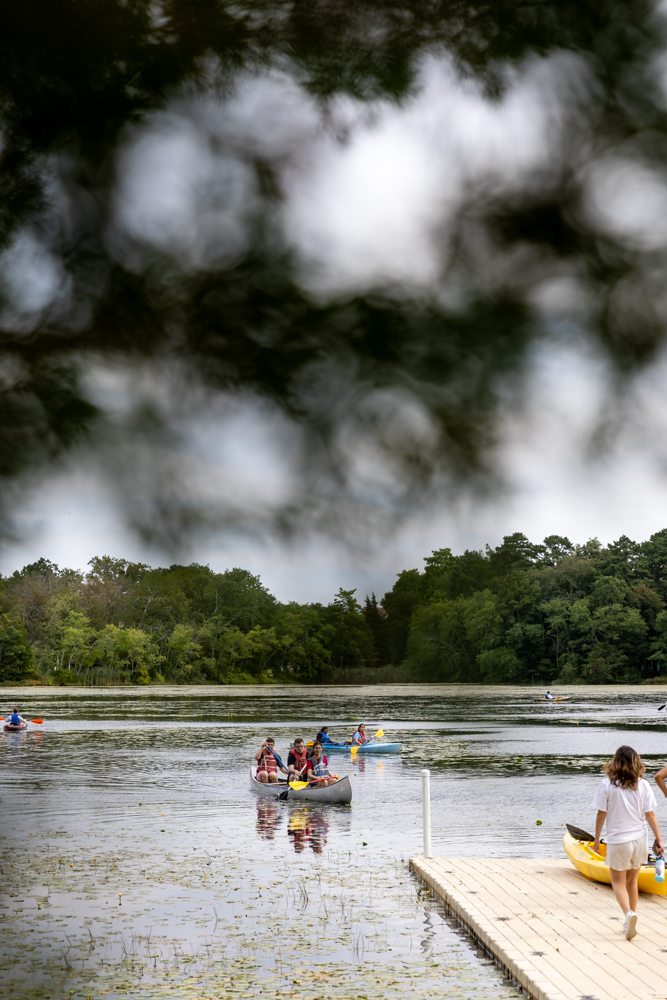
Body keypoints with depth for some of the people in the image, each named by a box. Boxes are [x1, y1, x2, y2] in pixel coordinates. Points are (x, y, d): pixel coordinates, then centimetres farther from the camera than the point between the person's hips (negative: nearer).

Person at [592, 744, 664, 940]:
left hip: (617, 840, -3)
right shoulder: (643, 785, -4)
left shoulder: (607, 784, -11)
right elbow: (650, 815, -3)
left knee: (618, 883, 8)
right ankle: (630, 923, 23)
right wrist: (659, 839, 5)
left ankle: (628, 913, -17)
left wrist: (597, 839, 1)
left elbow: (601, 815, -8)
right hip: (639, 839, 3)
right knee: (632, 881, 18)